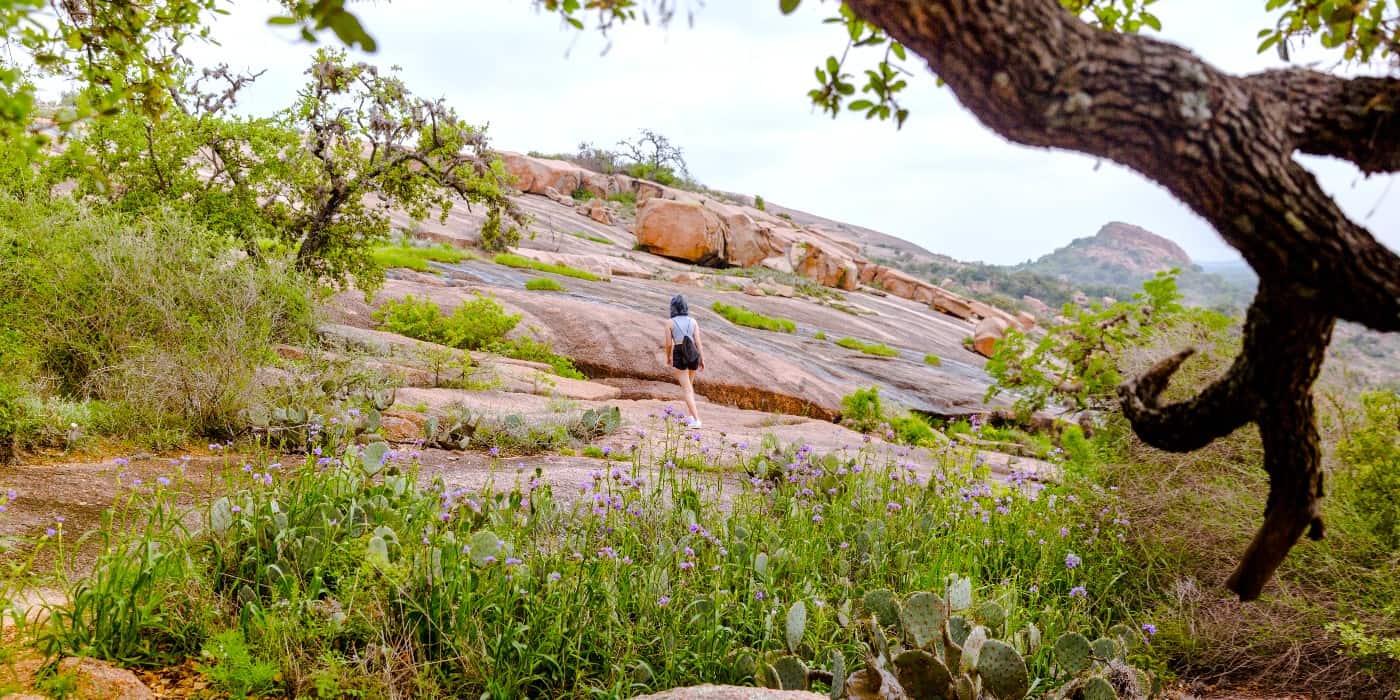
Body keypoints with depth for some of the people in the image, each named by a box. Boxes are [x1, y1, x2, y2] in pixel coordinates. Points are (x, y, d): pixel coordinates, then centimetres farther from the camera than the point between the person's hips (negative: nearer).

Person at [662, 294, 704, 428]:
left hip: (679, 356, -4)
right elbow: (698, 341, 0)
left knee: (687, 389, -2)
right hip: (693, 355, 4)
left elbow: (669, 344, -3)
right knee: (689, 385, 25)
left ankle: (696, 420, -14)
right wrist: (702, 359, 3)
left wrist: (668, 357, 15)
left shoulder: (670, 323, -3)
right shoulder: (693, 321, 5)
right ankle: (691, 416, 25)